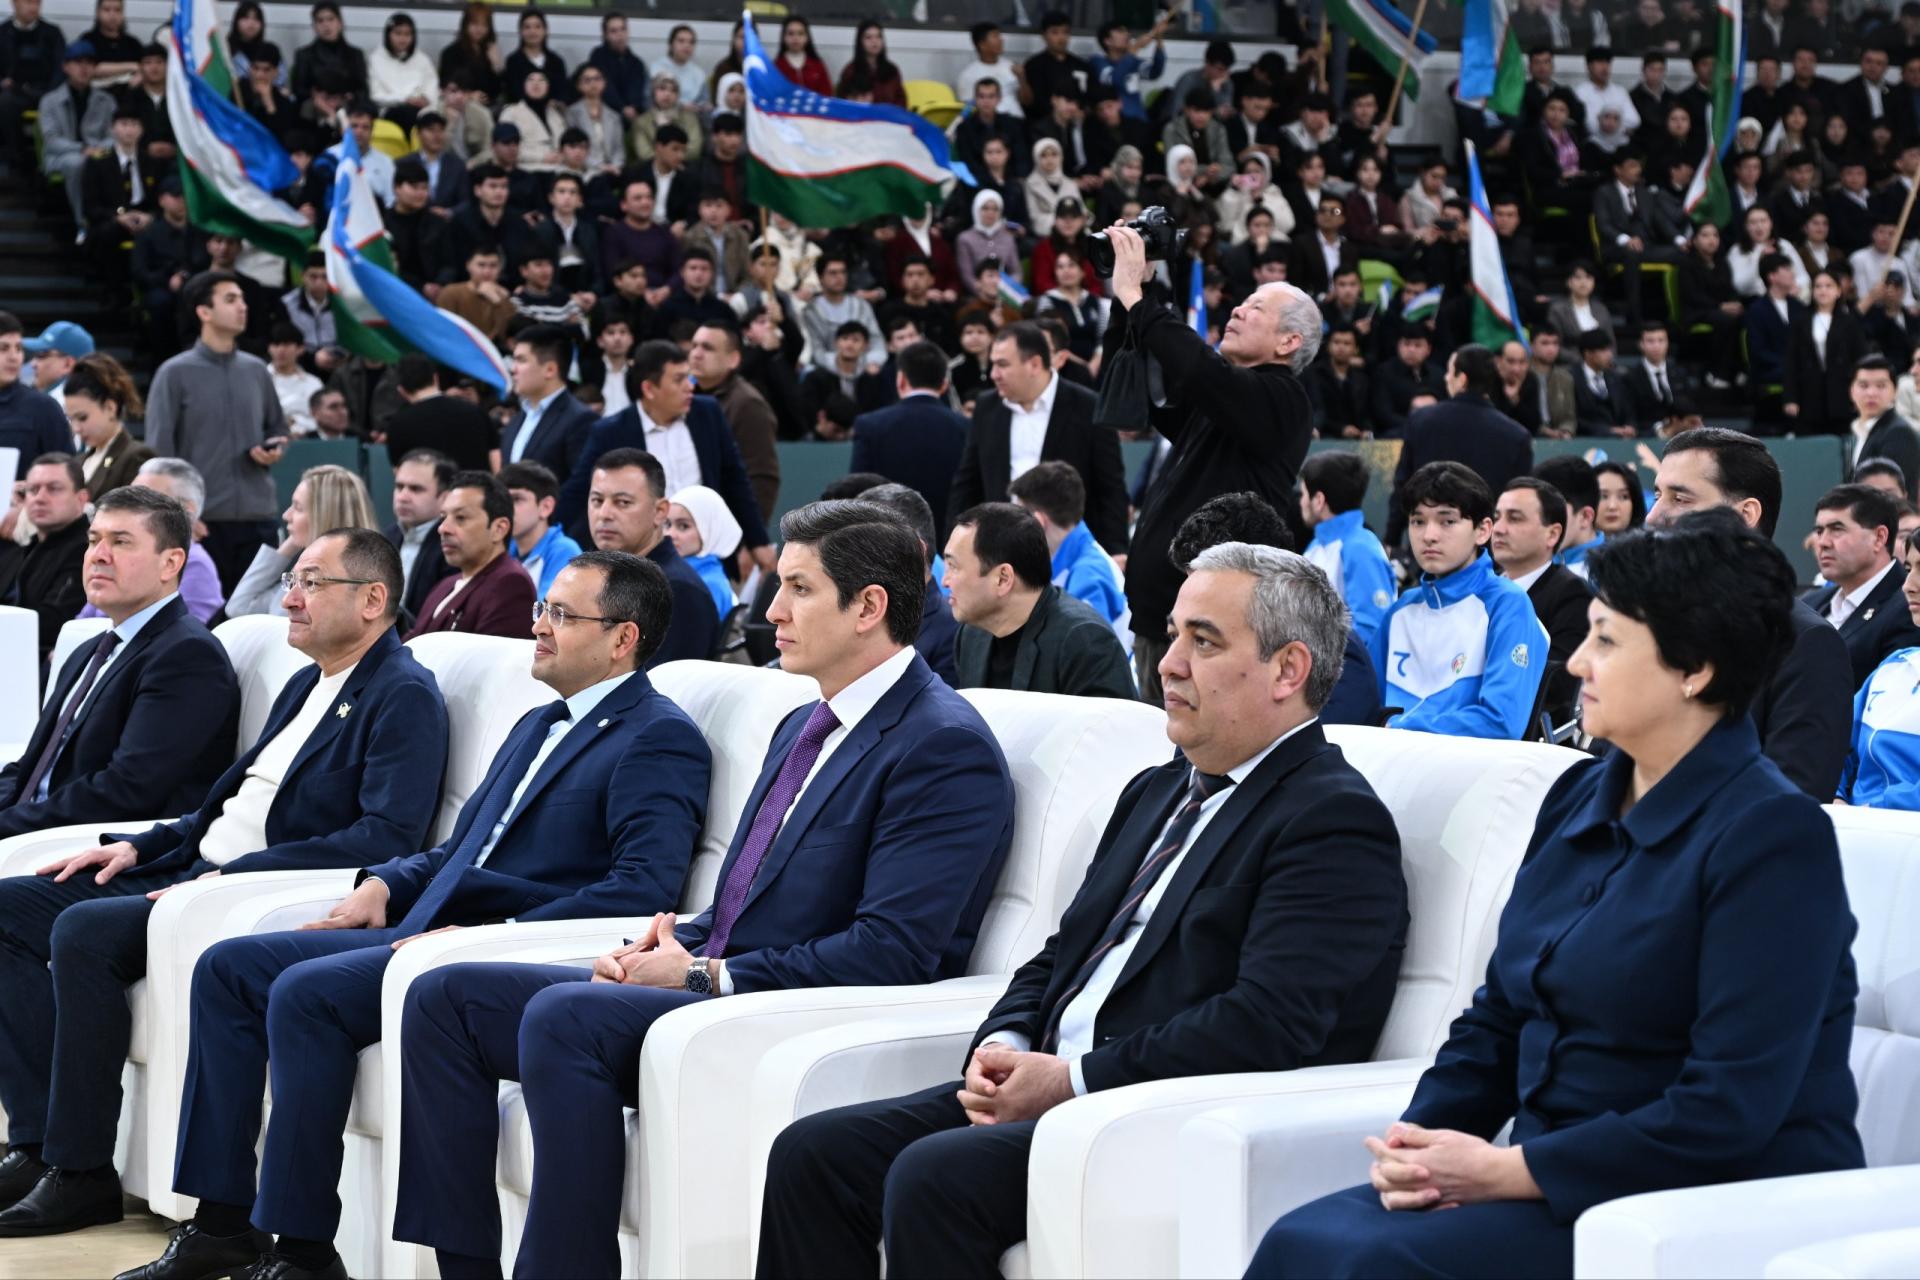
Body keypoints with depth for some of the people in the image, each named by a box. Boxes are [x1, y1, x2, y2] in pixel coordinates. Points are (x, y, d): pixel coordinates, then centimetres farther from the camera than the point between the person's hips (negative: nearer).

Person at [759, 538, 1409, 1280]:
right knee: (811, 1153, -7)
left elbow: (1270, 1023, -20)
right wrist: (1004, 1046, 2)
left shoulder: (1336, 821, -8)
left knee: (934, 1176, -29)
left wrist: (1073, 1079, -18)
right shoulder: (1157, 793, 21)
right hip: (1053, 1087, 9)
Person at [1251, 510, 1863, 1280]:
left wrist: (1502, 1170, -18)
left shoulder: (1771, 836, -13)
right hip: (1565, 1180, 7)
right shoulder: (1580, 797, 13)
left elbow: (1729, 1113, -20)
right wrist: (1419, 1139, -4)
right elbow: (1499, 1015, 17)